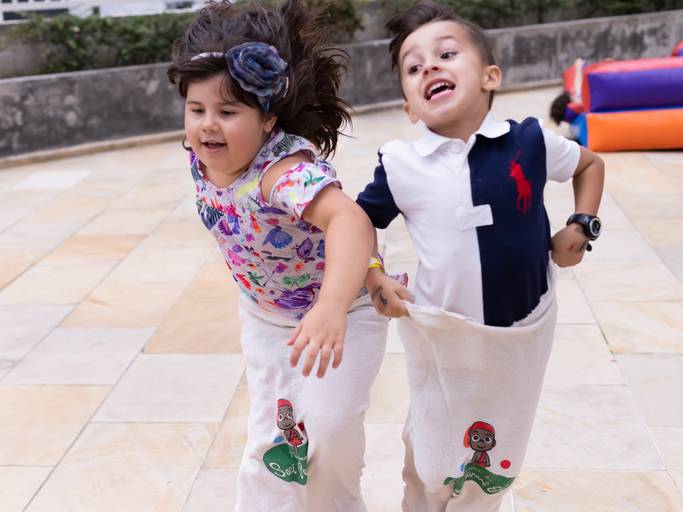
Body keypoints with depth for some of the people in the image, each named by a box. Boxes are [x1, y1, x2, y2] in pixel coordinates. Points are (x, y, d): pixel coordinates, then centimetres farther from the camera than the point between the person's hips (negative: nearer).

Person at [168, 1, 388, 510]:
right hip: (265, 315, 6)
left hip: (342, 310, -6)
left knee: (328, 426, -11)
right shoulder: (203, 161, -14)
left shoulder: (285, 170, -38)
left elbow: (349, 219, -58)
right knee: (271, 441, 9)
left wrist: (332, 308, -74)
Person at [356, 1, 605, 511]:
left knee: (492, 464, 20)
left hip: (523, 331, 1)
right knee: (431, 463, 17)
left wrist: (581, 226, 0)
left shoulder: (529, 141, -9)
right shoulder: (400, 165, -11)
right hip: (441, 335, -1)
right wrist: (375, 280, -7)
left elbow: (590, 164, 11)